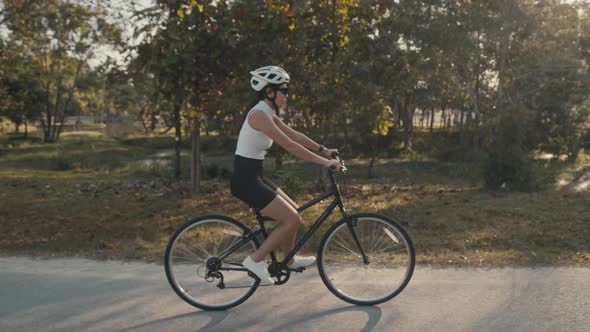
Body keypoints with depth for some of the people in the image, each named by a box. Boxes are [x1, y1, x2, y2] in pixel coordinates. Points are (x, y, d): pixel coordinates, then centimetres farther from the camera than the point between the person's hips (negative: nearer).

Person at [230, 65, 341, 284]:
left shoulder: (268, 113, 11)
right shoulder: (259, 114, -20)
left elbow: (295, 135, 14)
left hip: (253, 177, 10)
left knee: (293, 212, 16)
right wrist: (323, 161, -22)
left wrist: (324, 150, 8)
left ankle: (289, 260, 32)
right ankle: (255, 260, 1)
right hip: (245, 180, -10)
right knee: (292, 220, -8)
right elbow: (289, 145, -24)